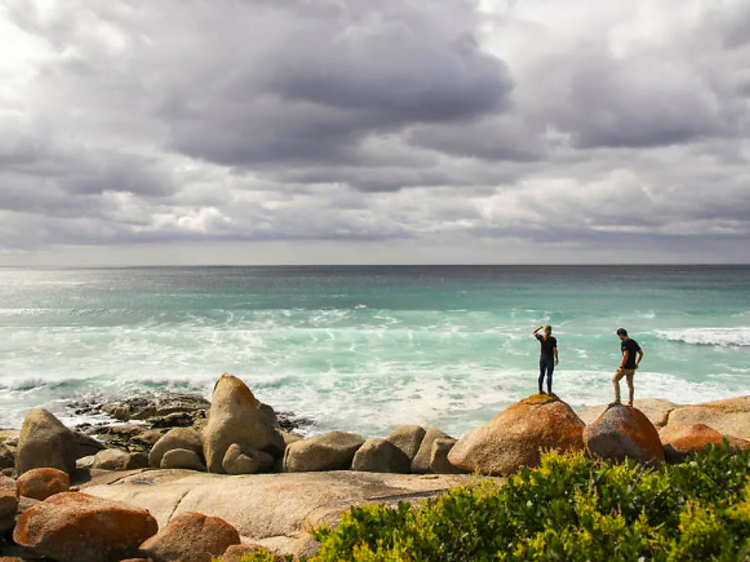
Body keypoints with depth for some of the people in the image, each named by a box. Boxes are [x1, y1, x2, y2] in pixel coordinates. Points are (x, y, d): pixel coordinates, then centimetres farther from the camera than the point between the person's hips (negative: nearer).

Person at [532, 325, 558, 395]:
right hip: (550, 359, -4)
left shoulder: (541, 338, -6)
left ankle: (540, 390, 18)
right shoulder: (553, 339, -15)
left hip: (542, 358, 4)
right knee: (549, 376, 2)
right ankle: (549, 391, 6)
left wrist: (540, 327, 15)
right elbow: (554, 350, -14)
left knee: (541, 374, 12)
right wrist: (557, 359, -3)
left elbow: (533, 333, 11)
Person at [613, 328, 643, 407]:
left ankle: (617, 400, 0)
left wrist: (621, 367, -22)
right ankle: (630, 403, 19)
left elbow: (626, 355, -26)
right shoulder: (634, 342, 12)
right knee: (630, 384, 15)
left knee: (615, 380, 5)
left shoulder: (624, 342, -16)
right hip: (632, 367, 8)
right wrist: (636, 363, 19)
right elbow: (641, 353, 17)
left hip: (626, 367, -8)